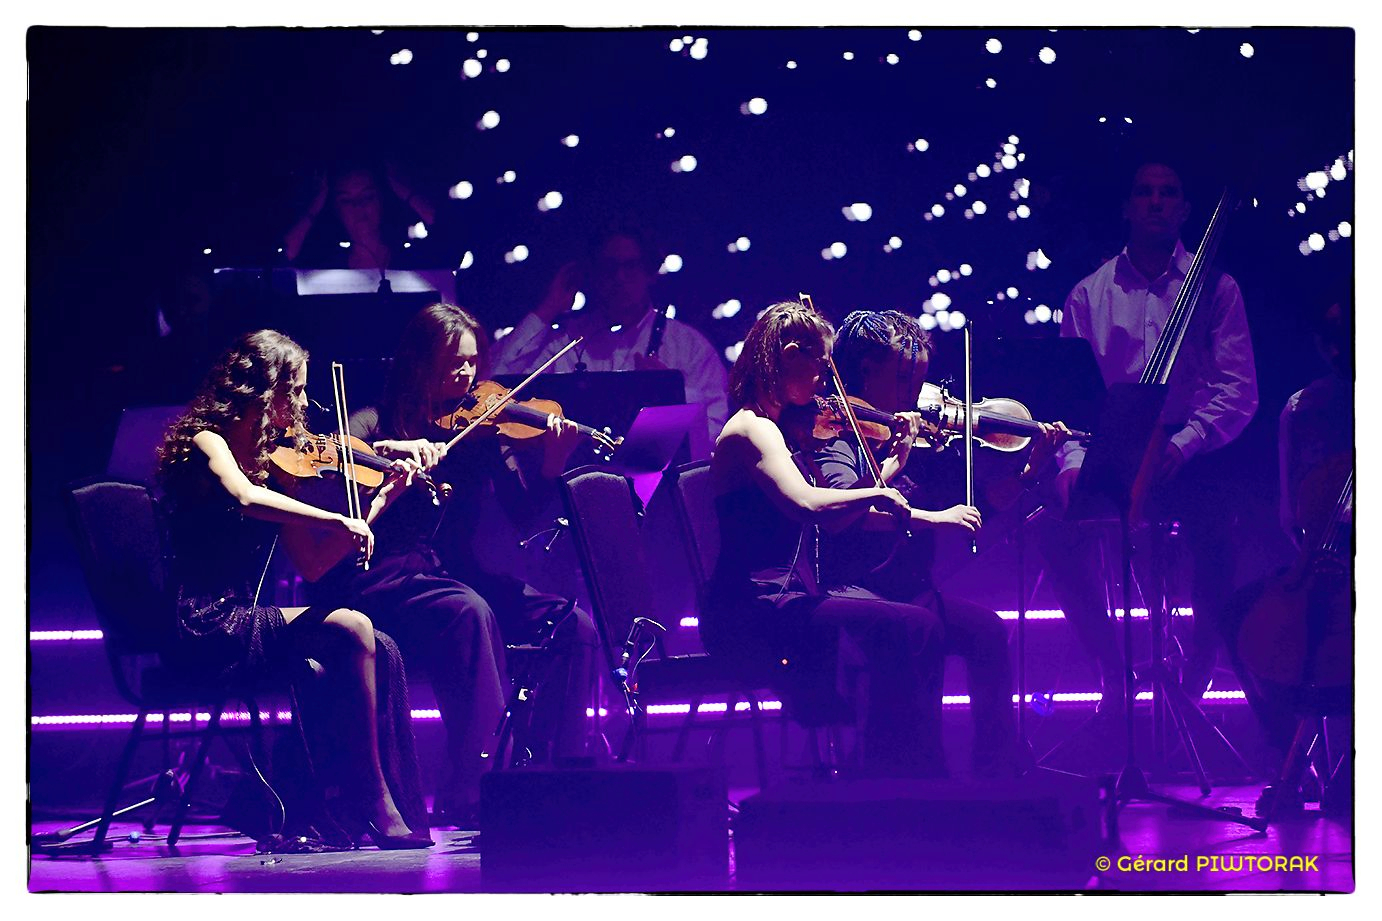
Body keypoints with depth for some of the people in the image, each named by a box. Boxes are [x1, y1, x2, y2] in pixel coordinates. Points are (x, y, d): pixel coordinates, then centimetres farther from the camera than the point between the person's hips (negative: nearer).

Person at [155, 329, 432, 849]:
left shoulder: (262, 457, 16)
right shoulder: (205, 442, -7)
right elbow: (246, 500, -31)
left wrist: (386, 495, 11)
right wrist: (336, 521, -32)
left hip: (236, 621, 8)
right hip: (203, 631, -8)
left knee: (379, 650, -9)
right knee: (350, 630, -23)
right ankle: (374, 802, -17)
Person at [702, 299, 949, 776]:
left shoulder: (789, 431, 18)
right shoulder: (751, 429, -11)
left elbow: (834, 517, 17)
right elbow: (806, 504, -29)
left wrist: (926, 517, 10)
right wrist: (879, 494, -16)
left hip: (791, 597, 9)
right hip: (750, 614, -9)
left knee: (922, 629, -4)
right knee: (902, 630, -21)